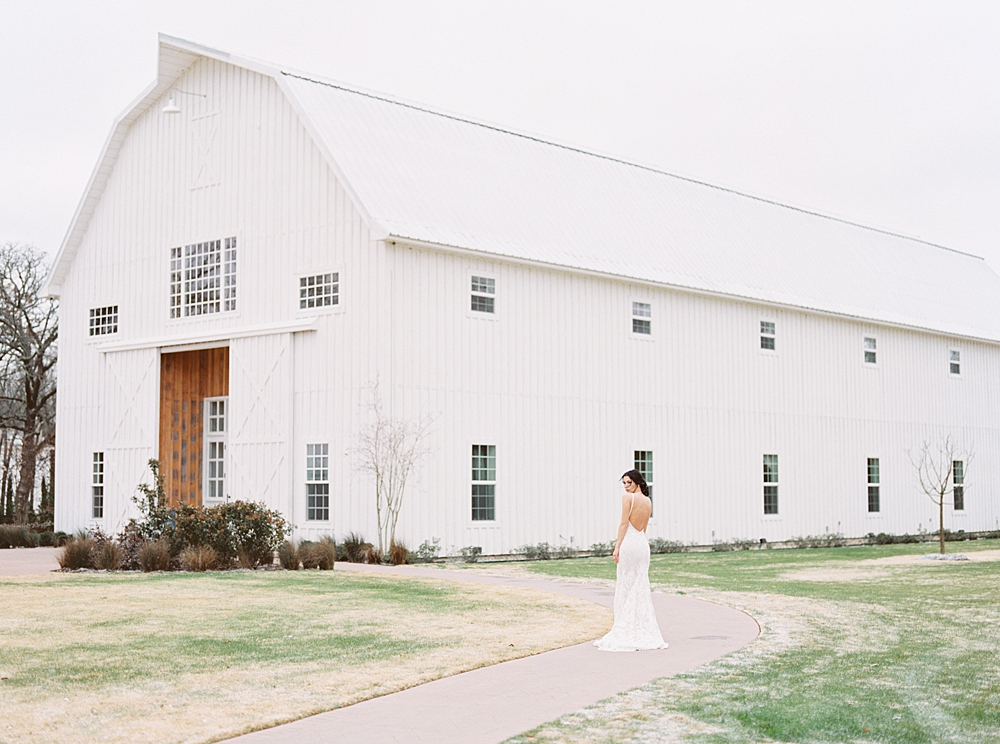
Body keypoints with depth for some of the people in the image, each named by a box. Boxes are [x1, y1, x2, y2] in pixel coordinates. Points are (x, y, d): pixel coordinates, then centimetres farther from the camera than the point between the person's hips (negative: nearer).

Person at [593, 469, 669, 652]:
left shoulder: (628, 497, -8)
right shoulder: (648, 502, 13)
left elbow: (624, 523, -12)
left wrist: (617, 546, -11)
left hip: (629, 542, -7)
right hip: (643, 543, 7)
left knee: (626, 587, -1)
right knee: (641, 586, 10)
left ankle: (627, 632, 2)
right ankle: (645, 631, 12)